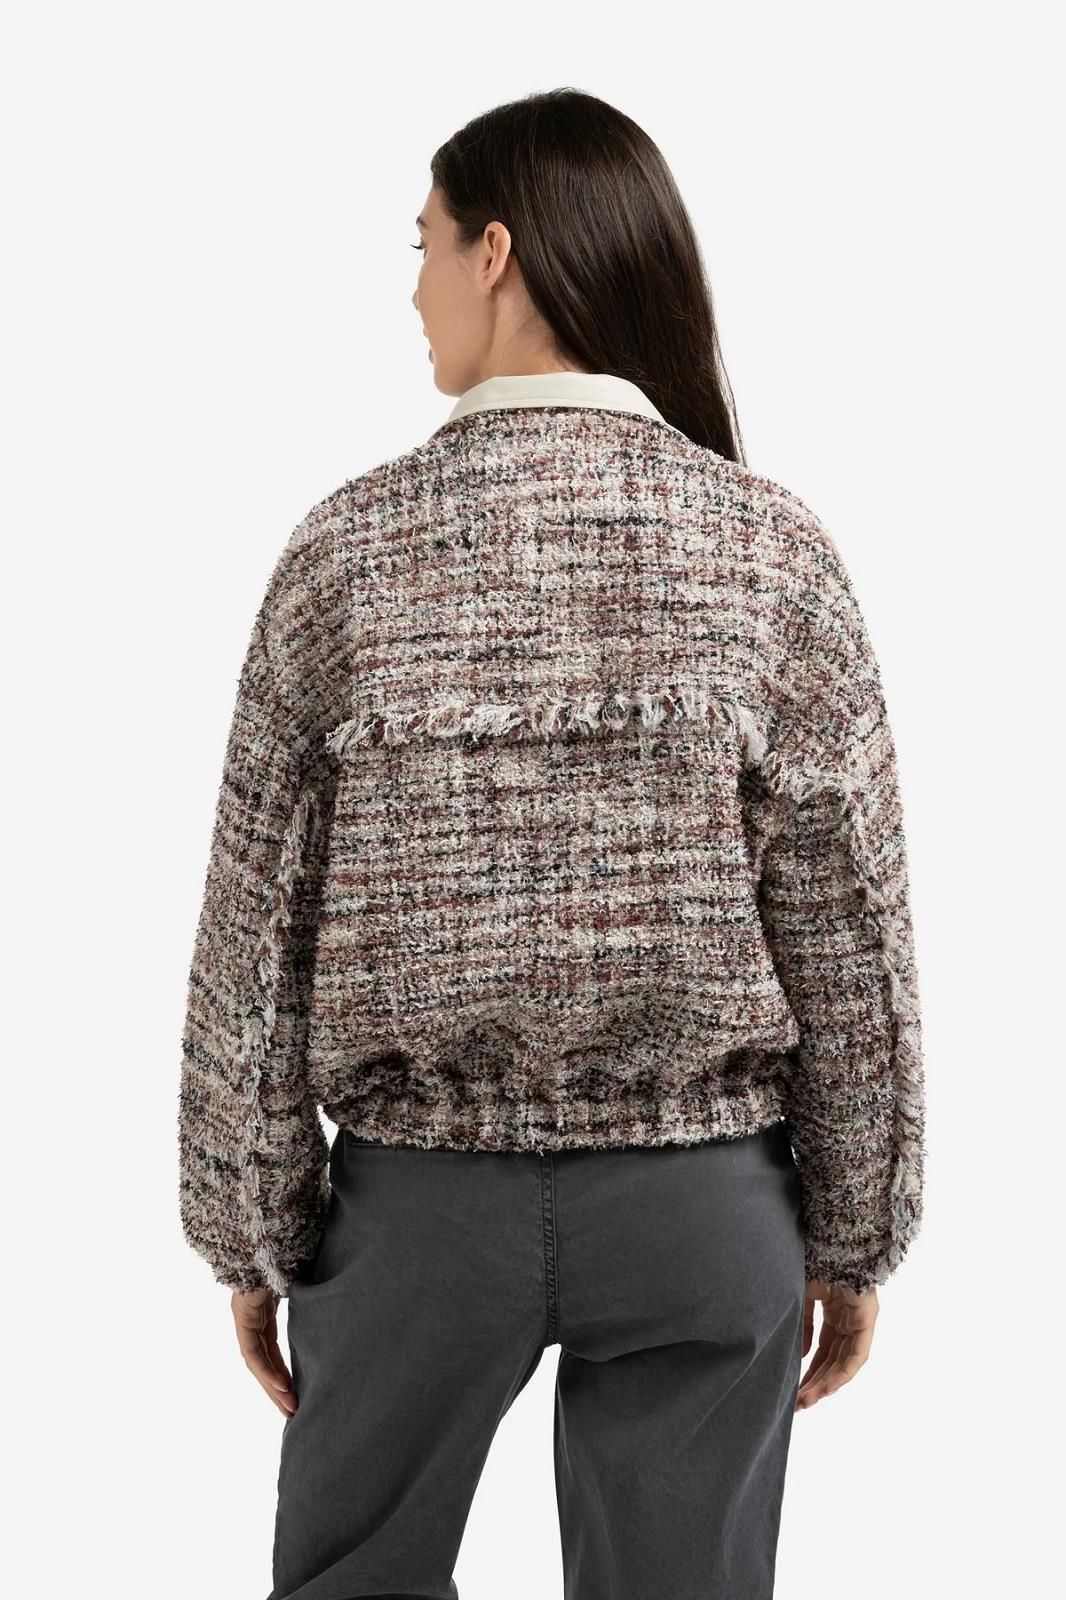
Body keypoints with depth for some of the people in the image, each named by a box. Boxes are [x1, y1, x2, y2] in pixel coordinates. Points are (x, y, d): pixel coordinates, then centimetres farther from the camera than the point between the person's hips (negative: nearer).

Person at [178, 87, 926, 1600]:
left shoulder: (350, 546, -7)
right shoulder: (774, 548, -7)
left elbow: (259, 923, -4)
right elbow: (848, 928, -7)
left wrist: (252, 1230, 6)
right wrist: (854, 1234, 4)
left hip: (419, 1190, 0)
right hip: (700, 1196, 0)